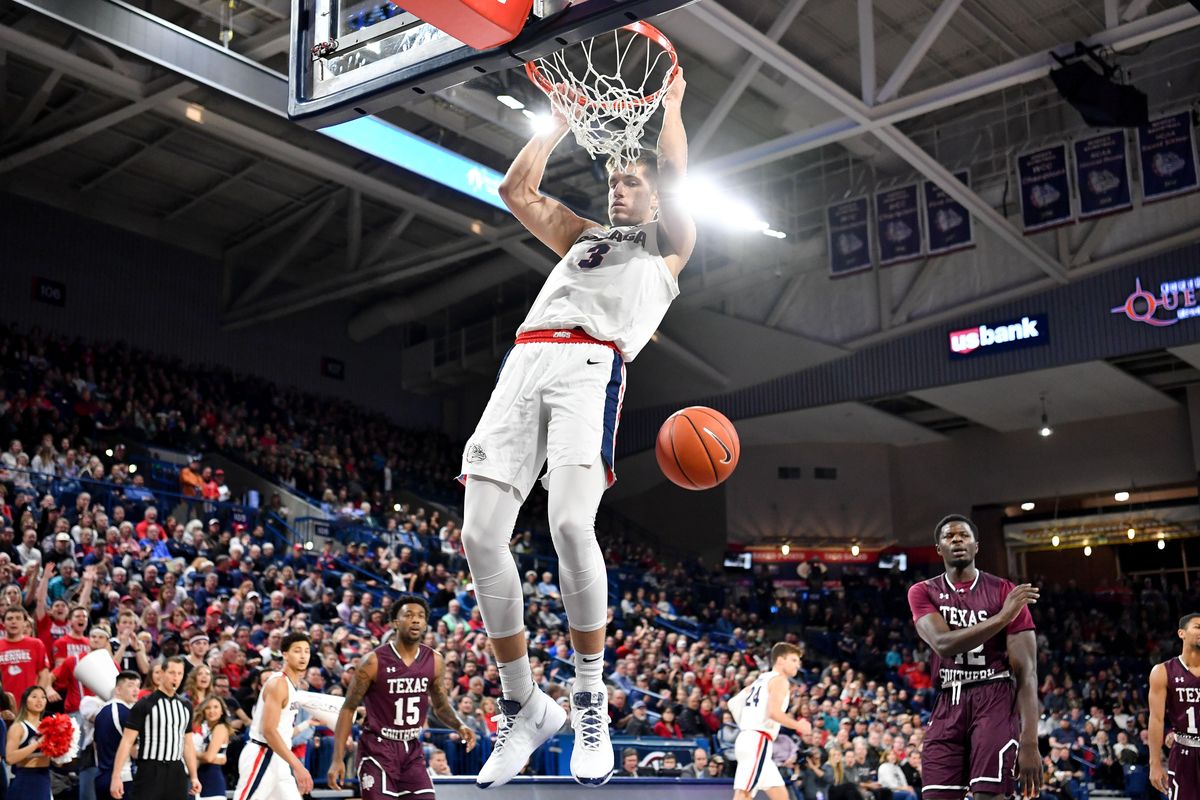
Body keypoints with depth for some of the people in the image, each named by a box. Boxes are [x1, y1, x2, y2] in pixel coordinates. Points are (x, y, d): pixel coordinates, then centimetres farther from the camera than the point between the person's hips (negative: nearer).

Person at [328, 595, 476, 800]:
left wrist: (459, 725, -6)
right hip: (377, 748, -5)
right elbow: (348, 708, -6)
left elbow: (441, 705, 15)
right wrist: (338, 759, -12)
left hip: (412, 749, 5)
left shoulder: (434, 661, 0)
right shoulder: (374, 661, -13)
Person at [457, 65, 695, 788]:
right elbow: (518, 190, 31)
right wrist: (564, 121, 36)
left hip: (593, 365, -5)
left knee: (570, 525, -27)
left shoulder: (669, 242, 23)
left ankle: (591, 701, -12)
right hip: (525, 362, 6)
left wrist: (671, 100, 25)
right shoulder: (583, 235, 36)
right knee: (481, 536, -9)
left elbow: (675, 173, 10)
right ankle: (524, 708, 3)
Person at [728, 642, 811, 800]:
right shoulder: (779, 680, -4)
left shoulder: (762, 679, 23)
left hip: (747, 738, 10)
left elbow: (733, 703, 22)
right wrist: (798, 725, -6)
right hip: (758, 741, -10)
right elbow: (773, 712, -19)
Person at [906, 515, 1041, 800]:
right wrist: (1002, 617, -24)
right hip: (948, 702, 3)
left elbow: (1026, 672, -6)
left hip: (994, 699, -3)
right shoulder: (922, 593, 6)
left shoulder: (1005, 593, -1)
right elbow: (943, 643, -14)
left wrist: (1029, 742, -16)